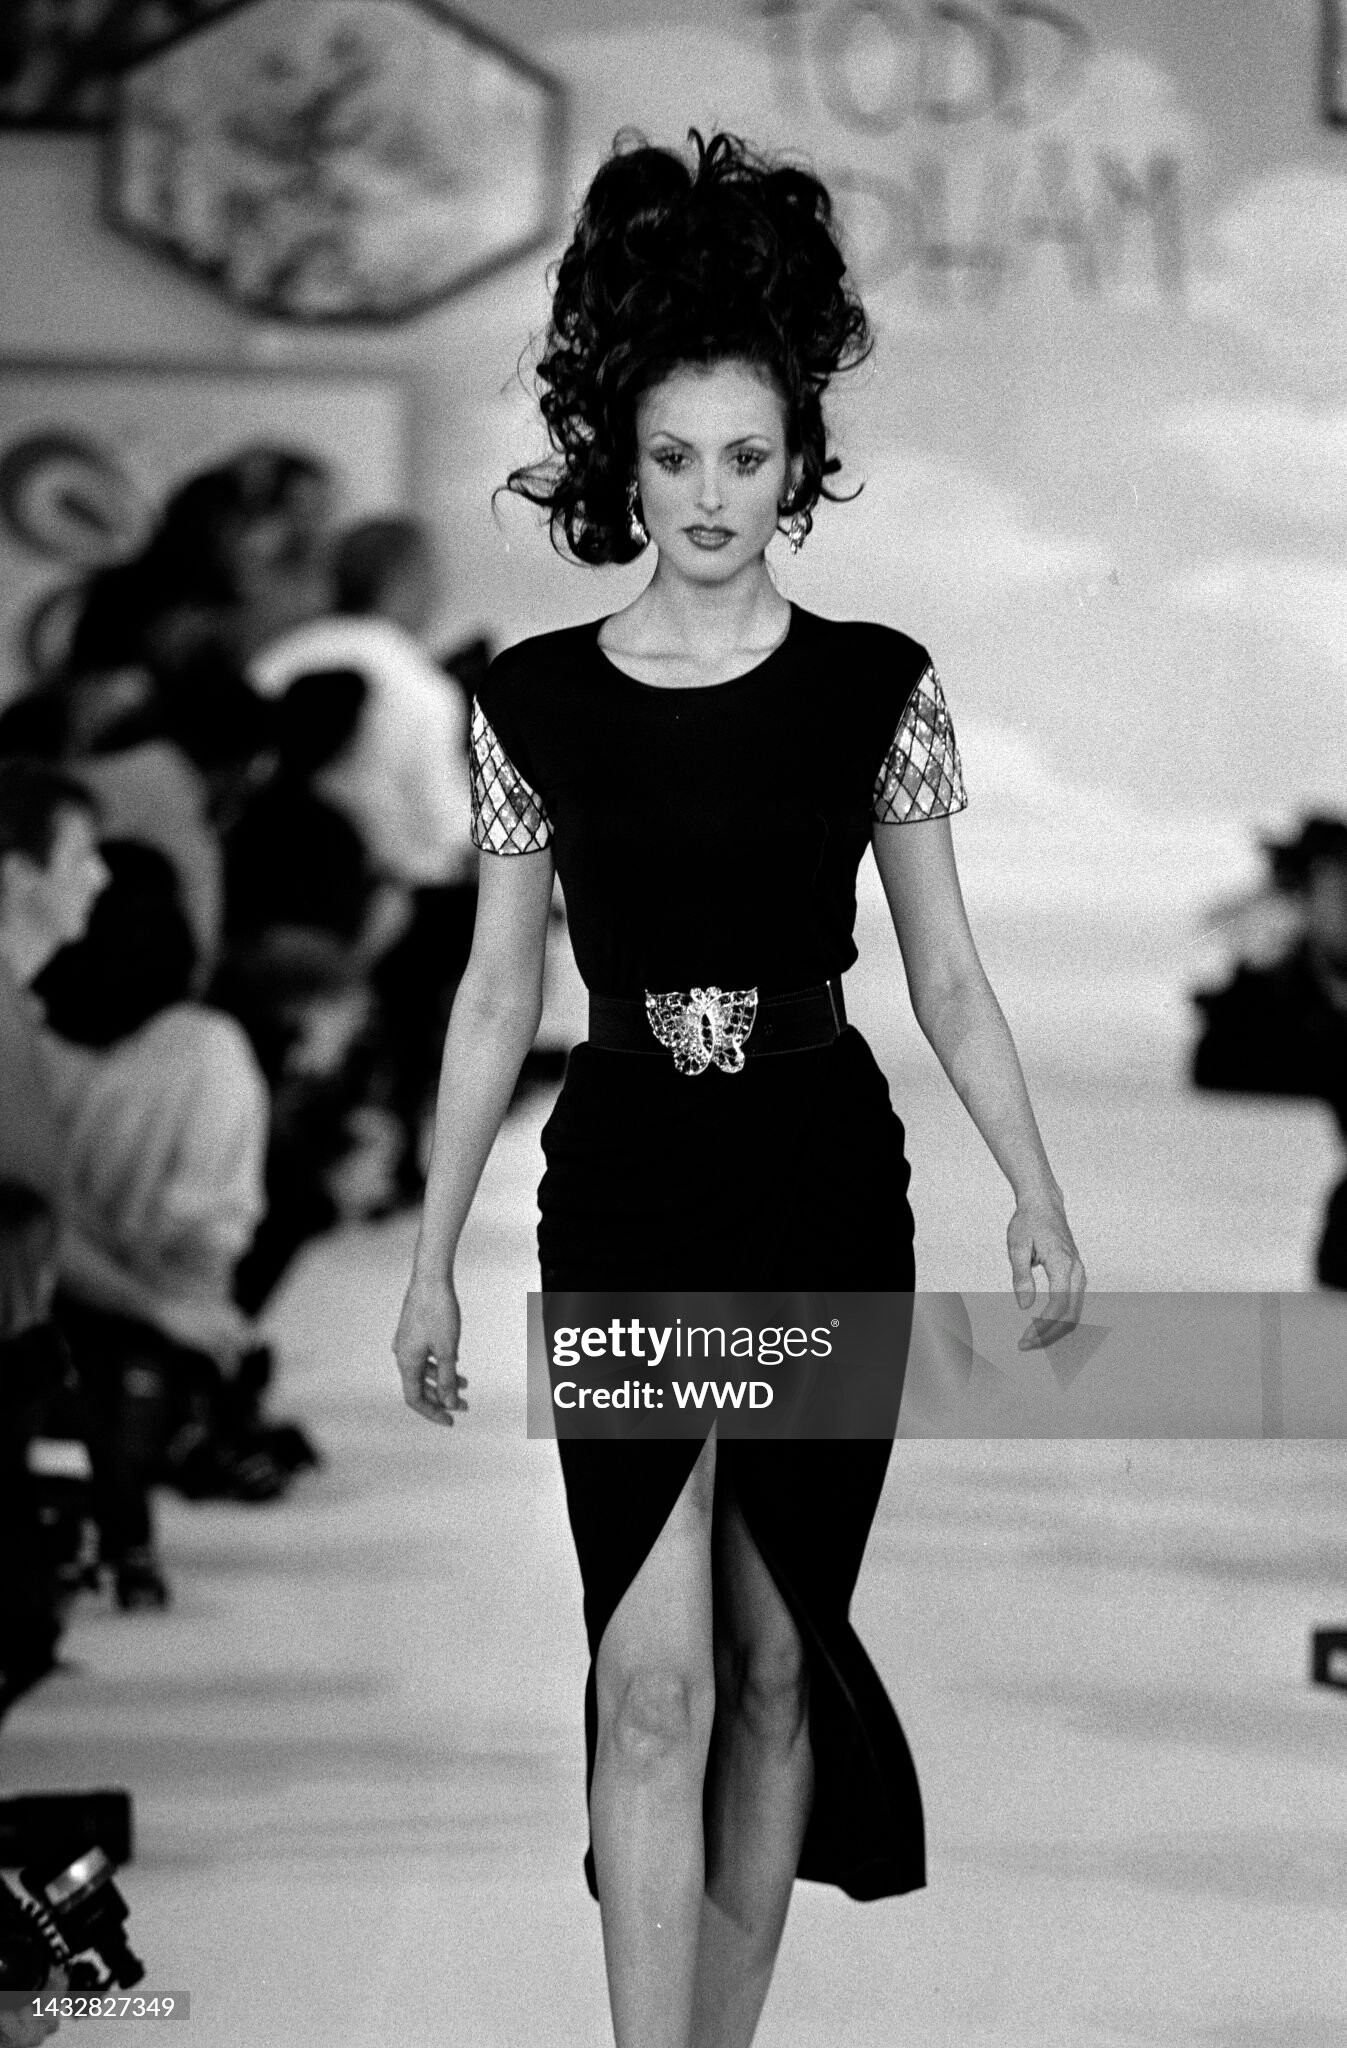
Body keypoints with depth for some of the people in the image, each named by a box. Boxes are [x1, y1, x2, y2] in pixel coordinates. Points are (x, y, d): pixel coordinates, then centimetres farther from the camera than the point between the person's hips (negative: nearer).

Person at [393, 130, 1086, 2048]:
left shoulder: (876, 686, 0)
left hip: (824, 1186, 1)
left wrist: (1036, 1187, -6)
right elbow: (496, 993, 6)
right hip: (624, 1191, -1)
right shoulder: (535, 701, 1)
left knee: (773, 1658, 8)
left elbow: (947, 975, 4)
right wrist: (433, 1256, 6)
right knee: (653, 1678, -8)